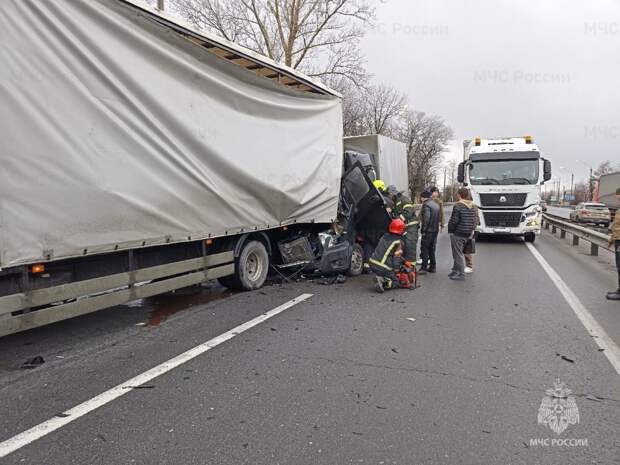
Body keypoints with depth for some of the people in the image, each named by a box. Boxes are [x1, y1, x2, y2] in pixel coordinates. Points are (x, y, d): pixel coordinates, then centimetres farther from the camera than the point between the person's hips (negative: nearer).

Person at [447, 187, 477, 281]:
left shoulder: (458, 206, -16)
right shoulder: (472, 206, 9)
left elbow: (454, 221, -18)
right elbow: (474, 220, 12)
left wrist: (450, 230, -5)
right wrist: (471, 231, 17)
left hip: (457, 233, -8)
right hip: (467, 234, 8)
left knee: (458, 254, -1)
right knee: (459, 253, 20)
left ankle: (461, 274, 1)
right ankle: (456, 270, 28)